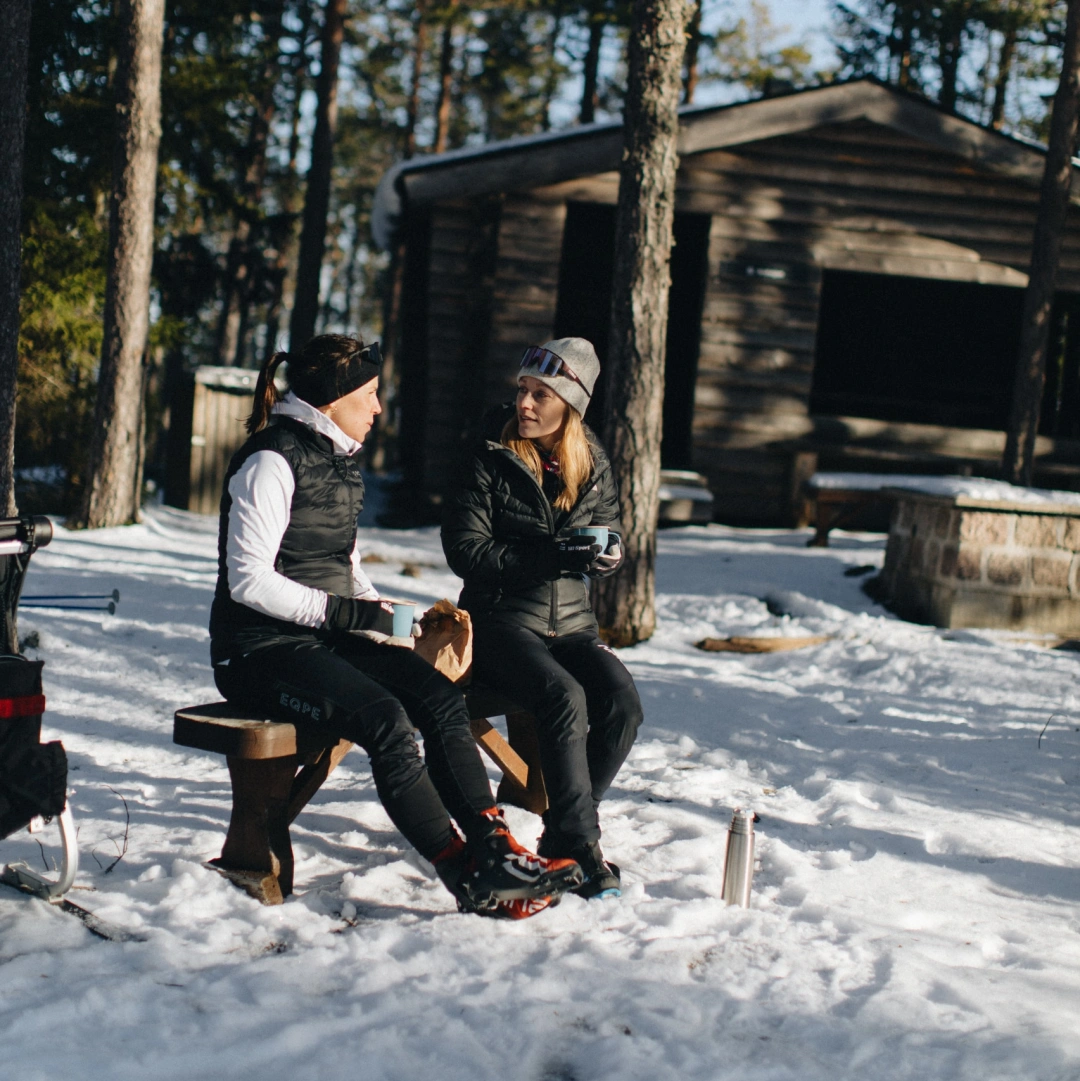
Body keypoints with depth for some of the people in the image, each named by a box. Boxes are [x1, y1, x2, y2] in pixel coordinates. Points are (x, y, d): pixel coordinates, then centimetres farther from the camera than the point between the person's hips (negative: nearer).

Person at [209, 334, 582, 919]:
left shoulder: (339, 460, 15)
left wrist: (383, 618, 3)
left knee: (441, 698, -15)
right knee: (384, 720, -29)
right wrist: (347, 612, -21)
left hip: (328, 636, 8)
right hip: (261, 650, -8)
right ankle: (469, 877, -24)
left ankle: (493, 847, -20)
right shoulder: (272, 461, -13)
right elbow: (249, 580, -19)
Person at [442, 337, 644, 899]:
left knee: (622, 701, -23)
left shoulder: (593, 466, 8)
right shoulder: (489, 462, -4)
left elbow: (611, 540, 17)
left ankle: (562, 829, -7)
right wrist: (552, 557, -19)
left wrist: (602, 553, -9)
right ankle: (579, 846, -25)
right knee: (565, 699, -31)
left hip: (571, 622, 4)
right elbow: (467, 551, -9)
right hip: (502, 621, -4)